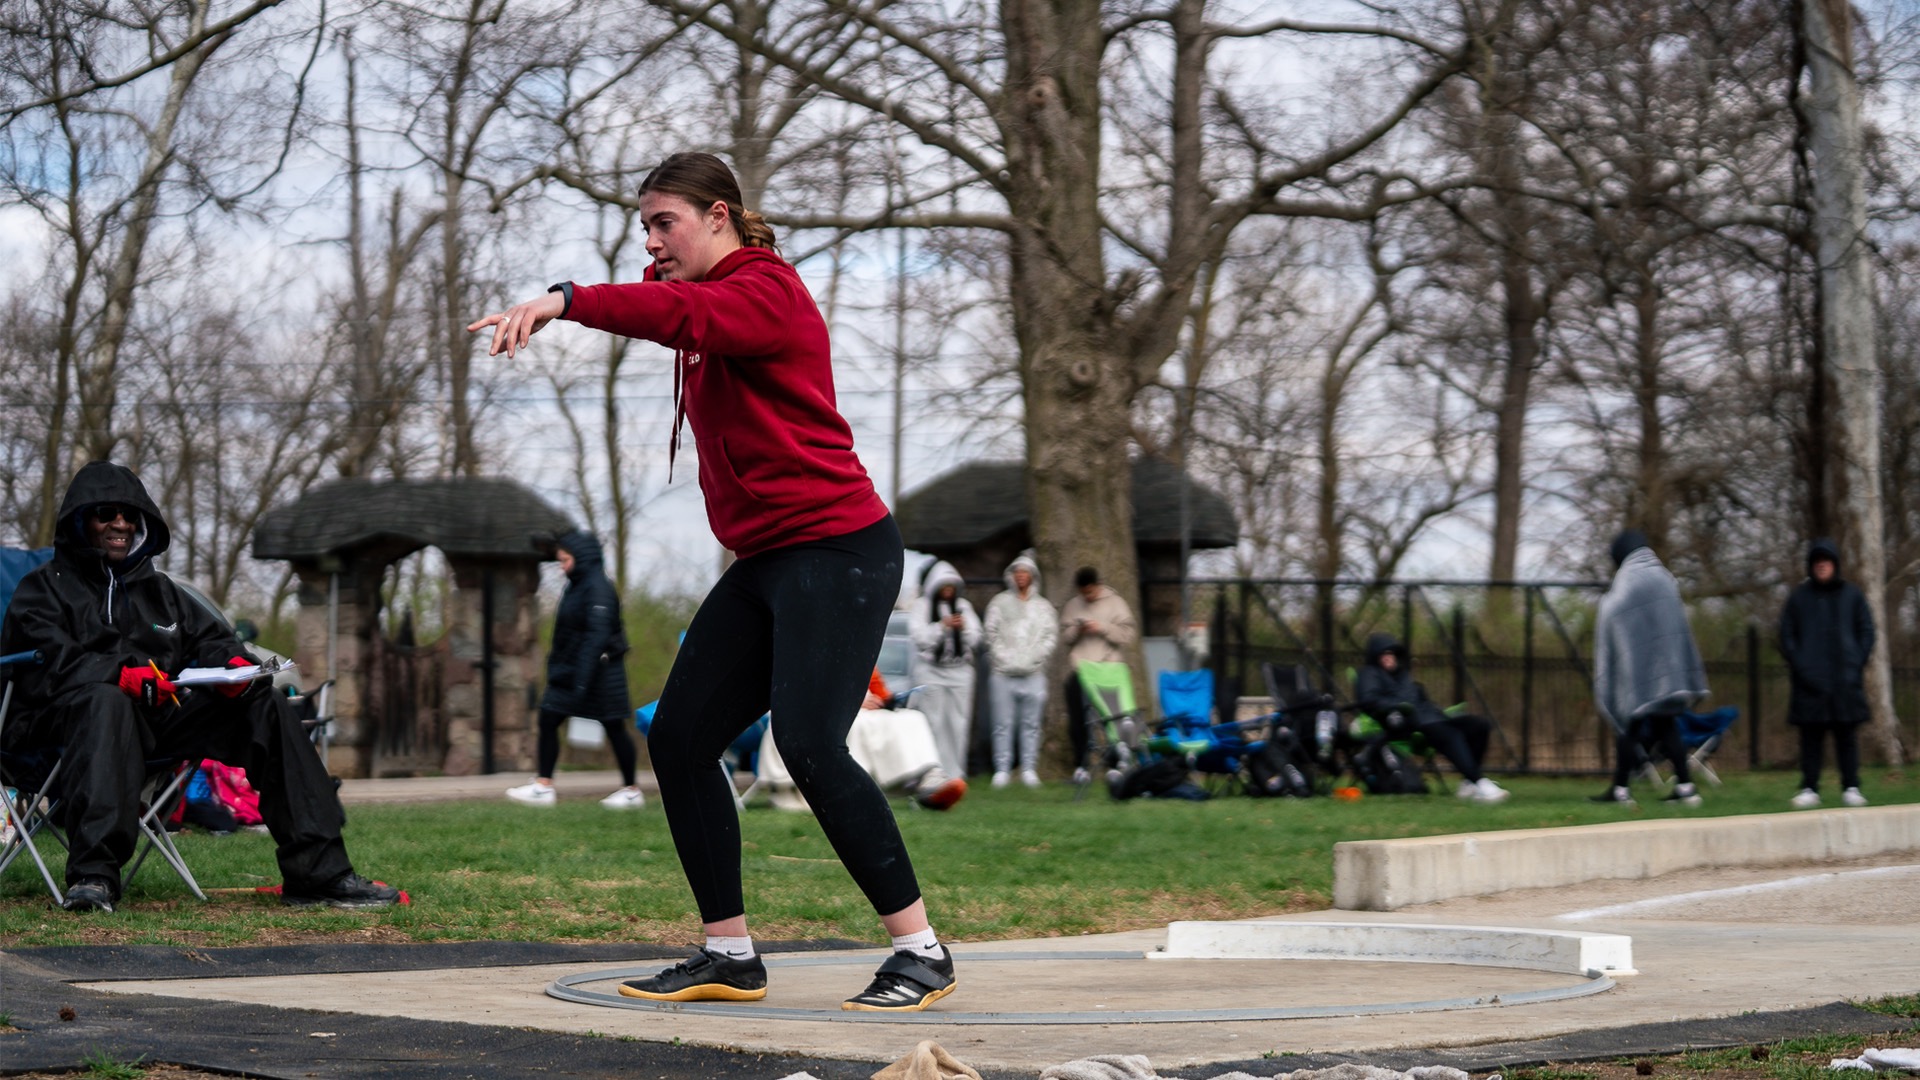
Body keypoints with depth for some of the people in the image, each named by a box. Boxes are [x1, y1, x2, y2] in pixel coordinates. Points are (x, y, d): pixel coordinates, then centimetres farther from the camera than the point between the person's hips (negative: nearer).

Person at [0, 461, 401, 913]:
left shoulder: (159, 590, 29)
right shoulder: (45, 588, 10)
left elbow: (208, 637, 18)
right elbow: (44, 663, -9)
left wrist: (233, 664, -9)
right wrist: (123, 675, -27)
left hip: (162, 717, 6)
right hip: (64, 719, -6)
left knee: (267, 706, -10)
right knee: (105, 700, -41)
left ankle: (317, 872, -17)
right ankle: (92, 876, -53)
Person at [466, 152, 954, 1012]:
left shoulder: (766, 290, -14)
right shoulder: (709, 296, 18)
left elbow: (683, 314, -31)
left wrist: (564, 300, -45)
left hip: (838, 550, -10)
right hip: (764, 562, 10)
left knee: (810, 746, -19)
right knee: (677, 739, 4)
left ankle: (921, 950, -10)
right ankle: (729, 954, 9)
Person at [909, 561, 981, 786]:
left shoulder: (963, 606, 12)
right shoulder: (922, 605, 2)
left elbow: (975, 639, 11)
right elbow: (919, 636, -6)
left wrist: (965, 628, -8)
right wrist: (942, 626, -14)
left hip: (960, 669, 3)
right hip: (931, 670, -3)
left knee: (959, 723, 0)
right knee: (934, 723, -9)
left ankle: (955, 772, 4)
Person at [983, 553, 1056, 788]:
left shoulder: (1043, 606, 13)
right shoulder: (1000, 603, 10)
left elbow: (1050, 636, 6)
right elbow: (991, 634, 4)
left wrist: (1032, 659, -6)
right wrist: (1004, 658, -7)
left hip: (1033, 674, 1)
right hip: (1003, 673, -1)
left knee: (1031, 724, 0)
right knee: (1003, 724, -4)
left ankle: (1029, 769, 3)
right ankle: (1002, 769, -2)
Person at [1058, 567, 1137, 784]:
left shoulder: (1115, 603, 4)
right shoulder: (1071, 605, 12)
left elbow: (1127, 635, -2)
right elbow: (1064, 637, 13)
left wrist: (1102, 628, -13)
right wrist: (1076, 631, -7)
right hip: (1078, 670, 3)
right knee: (1077, 721, 3)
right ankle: (1080, 765, 12)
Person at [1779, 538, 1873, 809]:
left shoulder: (1852, 595, 9)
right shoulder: (1799, 596, 9)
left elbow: (1867, 631, 10)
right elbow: (1786, 634, 8)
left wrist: (1857, 664, -3)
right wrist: (1799, 666, -5)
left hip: (1846, 681, 0)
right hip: (1810, 681, 0)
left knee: (1847, 735, 0)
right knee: (1810, 736, -2)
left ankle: (1850, 787, 4)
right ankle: (1809, 788, 1)